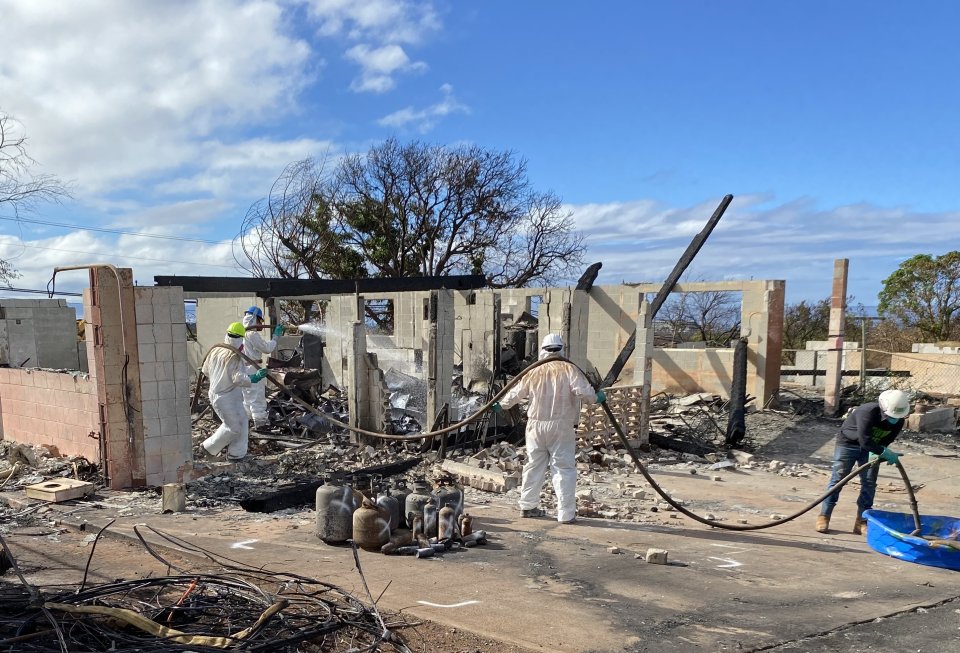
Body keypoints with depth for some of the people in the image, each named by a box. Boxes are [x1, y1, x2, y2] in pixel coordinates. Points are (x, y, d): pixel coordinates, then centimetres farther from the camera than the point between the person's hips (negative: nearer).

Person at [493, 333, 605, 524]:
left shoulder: (534, 371, 4)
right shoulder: (569, 369, -6)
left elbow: (516, 393, 11)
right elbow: (583, 391, -16)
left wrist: (500, 405, 27)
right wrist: (596, 398, 4)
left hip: (536, 426, 4)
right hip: (561, 427, -3)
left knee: (534, 466, 15)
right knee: (564, 469, 1)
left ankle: (528, 506, 25)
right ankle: (566, 514, 0)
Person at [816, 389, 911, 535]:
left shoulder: (899, 421, -15)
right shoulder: (868, 411, -35)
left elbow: (886, 440, -7)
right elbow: (864, 440, -39)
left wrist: (876, 452, -26)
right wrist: (885, 453, -39)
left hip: (871, 448, 6)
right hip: (848, 443, -6)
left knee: (869, 483, 0)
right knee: (838, 479, -7)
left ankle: (862, 521, 7)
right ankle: (824, 516, -3)